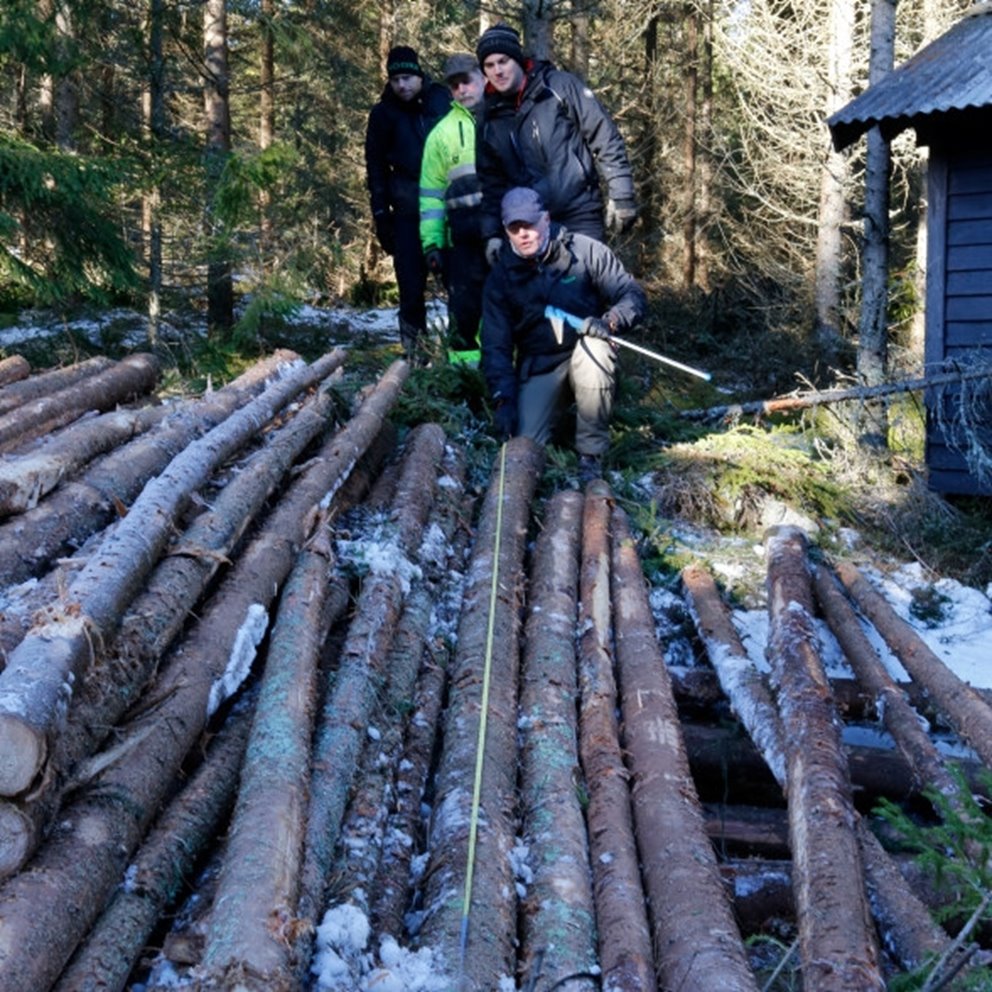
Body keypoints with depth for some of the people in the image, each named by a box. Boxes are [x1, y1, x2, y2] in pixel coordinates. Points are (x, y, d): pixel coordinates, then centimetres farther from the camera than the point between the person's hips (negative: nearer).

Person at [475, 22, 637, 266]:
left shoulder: (560, 87, -2)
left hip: (580, 217, -3)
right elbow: (492, 183, 12)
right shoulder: (492, 121, 10)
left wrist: (621, 196, -9)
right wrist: (491, 234, 1)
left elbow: (606, 139, -4)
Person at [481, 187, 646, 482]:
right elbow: (495, 345, -3)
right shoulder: (501, 276, -1)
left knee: (593, 348, -37)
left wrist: (610, 320, -29)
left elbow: (633, 294, -7)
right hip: (538, 368, 1)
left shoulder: (584, 252, -7)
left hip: (586, 357, -1)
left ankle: (591, 454, -22)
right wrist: (503, 399, -16)